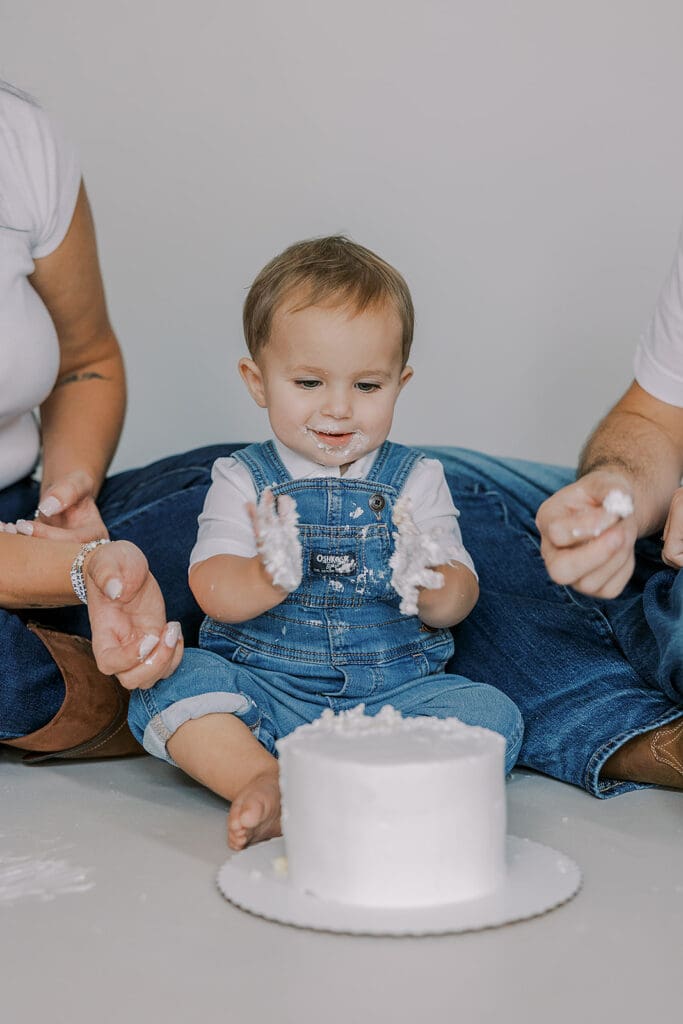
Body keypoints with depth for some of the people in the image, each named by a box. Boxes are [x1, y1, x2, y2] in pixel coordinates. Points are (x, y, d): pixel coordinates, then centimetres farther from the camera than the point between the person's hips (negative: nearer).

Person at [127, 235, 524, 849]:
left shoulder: (416, 480, 6)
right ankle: (265, 783, -35)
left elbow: (457, 603, -1)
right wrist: (272, 575, -32)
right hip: (265, 692, -1)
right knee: (170, 679, -24)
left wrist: (431, 585, -25)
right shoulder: (243, 481, 3)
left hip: (394, 690, 1)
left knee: (491, 713, -24)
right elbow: (213, 594, -9)